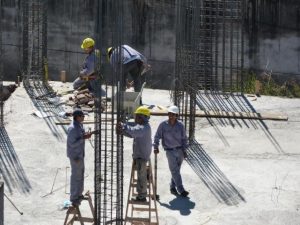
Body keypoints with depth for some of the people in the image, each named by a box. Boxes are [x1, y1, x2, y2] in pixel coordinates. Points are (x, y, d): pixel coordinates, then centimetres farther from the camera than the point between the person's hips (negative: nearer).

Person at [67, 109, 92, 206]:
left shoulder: (79, 125, 5)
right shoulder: (73, 128, -25)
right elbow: (72, 143, -24)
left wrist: (86, 135, -4)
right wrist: (83, 138, -27)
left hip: (80, 153, 10)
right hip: (75, 155, -10)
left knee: (81, 173, 21)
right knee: (76, 176, -2)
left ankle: (78, 194, 35)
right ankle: (74, 198, 8)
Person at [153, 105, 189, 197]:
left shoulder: (180, 125, -4)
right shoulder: (163, 125, -8)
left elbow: (184, 138, 4)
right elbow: (157, 136, -2)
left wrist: (184, 150, -1)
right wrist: (155, 147, -11)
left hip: (180, 150, 2)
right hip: (170, 151, -2)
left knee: (176, 170, 10)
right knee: (175, 171, -7)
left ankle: (173, 187, 25)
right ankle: (181, 190, -7)